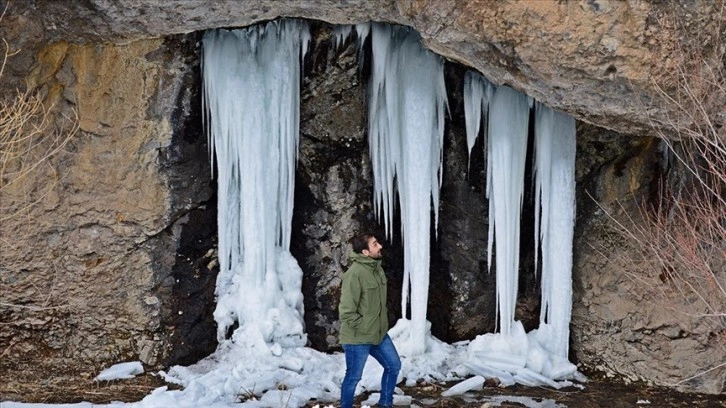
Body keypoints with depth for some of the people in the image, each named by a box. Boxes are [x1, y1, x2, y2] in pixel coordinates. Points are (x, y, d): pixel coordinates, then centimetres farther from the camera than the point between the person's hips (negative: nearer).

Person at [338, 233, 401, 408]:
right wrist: (361, 329, -15)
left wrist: (382, 324, 14)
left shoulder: (377, 268, 4)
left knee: (393, 365, 17)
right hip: (358, 337, -8)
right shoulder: (355, 273, -23)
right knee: (353, 376, 6)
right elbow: (346, 310, -23)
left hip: (379, 333, 9)